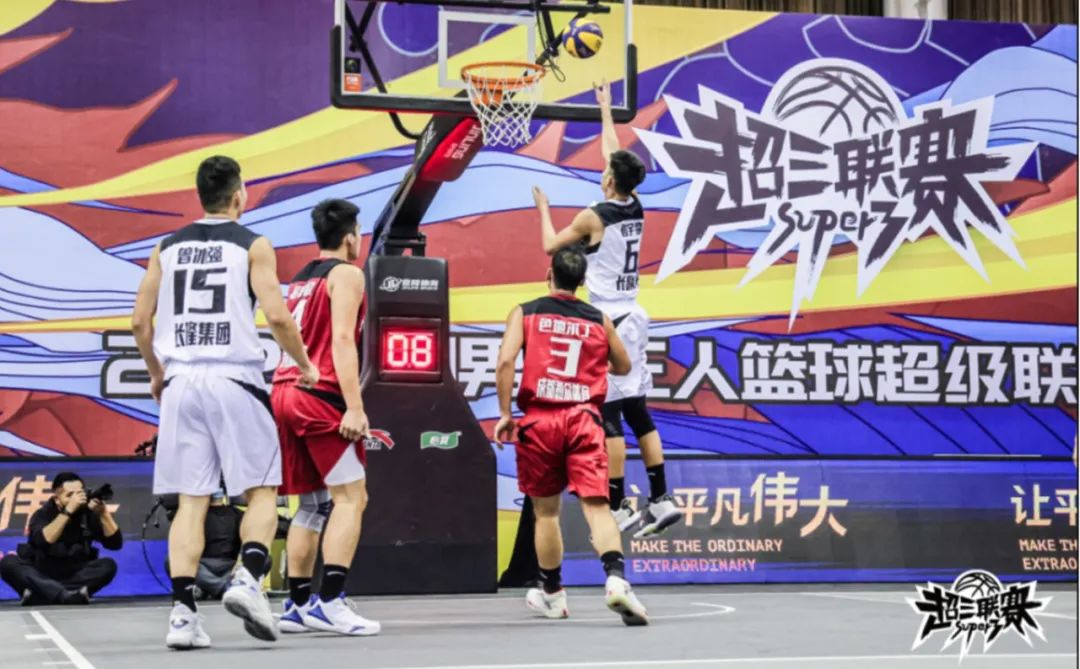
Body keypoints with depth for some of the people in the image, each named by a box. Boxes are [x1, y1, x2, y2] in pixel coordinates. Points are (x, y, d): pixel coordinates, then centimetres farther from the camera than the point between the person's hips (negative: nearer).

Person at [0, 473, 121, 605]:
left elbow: (115, 543, -10)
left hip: (75, 577, 2)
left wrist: (103, 513, -24)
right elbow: (42, 541, -27)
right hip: (41, 578, -2)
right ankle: (67, 597, -44)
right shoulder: (43, 514, -6)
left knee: (108, 565, -23)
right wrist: (68, 511, -32)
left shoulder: (89, 514, 0)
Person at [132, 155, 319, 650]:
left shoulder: (167, 248, 12)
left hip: (181, 382, 4)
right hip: (235, 380, -4)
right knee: (261, 492, 7)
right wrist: (305, 365, 5)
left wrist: (156, 373, 26)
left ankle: (183, 610, -4)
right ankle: (247, 578, -15)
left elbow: (140, 322, 11)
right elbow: (277, 316, -10)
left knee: (190, 501, 5)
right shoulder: (253, 246, 0)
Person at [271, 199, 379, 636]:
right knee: (350, 497, -8)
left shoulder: (301, 279, 22)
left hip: (285, 392, 8)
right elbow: (342, 339, -14)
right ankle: (329, 601, -18)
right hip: (319, 398, -8)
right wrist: (355, 406, -20)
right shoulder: (346, 273, -2)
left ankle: (298, 604, 12)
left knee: (312, 503, 13)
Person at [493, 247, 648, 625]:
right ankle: (616, 578, -31)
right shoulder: (599, 320, 11)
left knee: (545, 510, 15)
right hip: (584, 419, 0)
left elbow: (505, 361, -9)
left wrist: (505, 414, -3)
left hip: (539, 420, 0)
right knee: (596, 505, -8)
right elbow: (623, 368, 24)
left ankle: (552, 594, 26)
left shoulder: (525, 314, 6)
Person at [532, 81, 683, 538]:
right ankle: (661, 501, 9)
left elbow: (551, 246, 1)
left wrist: (543, 208, 17)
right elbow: (615, 155, 22)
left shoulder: (593, 217, -13)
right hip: (633, 317, 8)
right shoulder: (636, 209, 6)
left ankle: (619, 509, -6)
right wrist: (605, 111, 33)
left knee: (609, 417, -6)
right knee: (637, 413, 10)